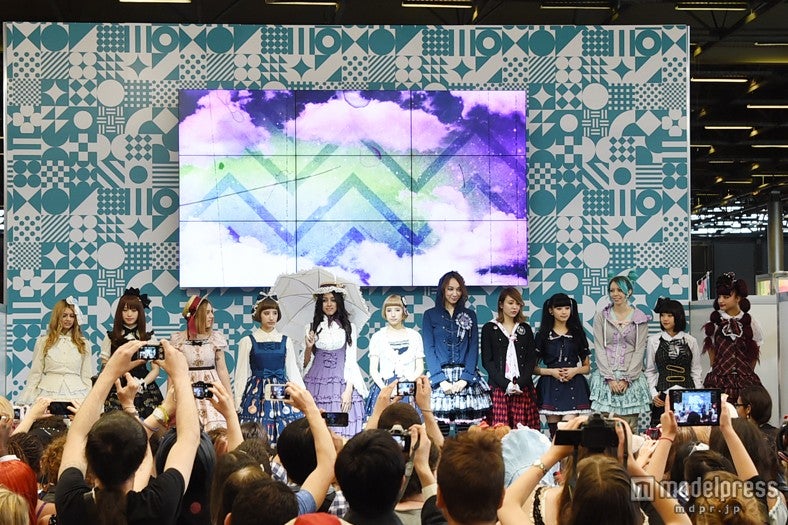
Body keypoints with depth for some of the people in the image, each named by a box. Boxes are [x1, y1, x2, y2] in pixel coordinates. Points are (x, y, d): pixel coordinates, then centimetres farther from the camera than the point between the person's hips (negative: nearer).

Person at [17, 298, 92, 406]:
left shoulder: (84, 344, 9)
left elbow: (86, 377, 10)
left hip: (75, 395, 0)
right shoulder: (43, 342, 7)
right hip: (49, 393, 0)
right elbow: (35, 374, 8)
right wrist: (25, 402, 3)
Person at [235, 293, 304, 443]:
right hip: (257, 395, -2)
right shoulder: (247, 342, 2)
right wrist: (238, 403, 2)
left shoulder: (285, 341, 8)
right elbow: (241, 374, 5)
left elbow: (293, 371, 10)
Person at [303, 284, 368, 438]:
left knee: (341, 430, -8)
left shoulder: (349, 327, 7)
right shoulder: (312, 327, 11)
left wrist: (349, 390, -7)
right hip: (316, 384, 1)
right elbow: (306, 363, 13)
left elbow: (351, 360, 3)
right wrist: (309, 347, -7)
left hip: (342, 384, -1)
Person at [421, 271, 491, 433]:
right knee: (439, 431, -9)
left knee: (467, 432, -7)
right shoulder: (430, 315, 9)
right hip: (439, 377, -1)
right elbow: (429, 350, 1)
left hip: (466, 379, 1)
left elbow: (473, 349, 7)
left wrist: (465, 378, -8)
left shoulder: (469, 315, 14)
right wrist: (441, 380, -11)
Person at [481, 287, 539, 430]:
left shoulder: (525, 329, 14)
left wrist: (520, 384, -8)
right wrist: (505, 384, -12)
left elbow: (531, 359, 8)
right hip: (498, 388, -2)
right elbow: (487, 361, 0)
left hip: (523, 389, 2)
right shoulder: (489, 328, 6)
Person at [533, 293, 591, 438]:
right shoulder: (543, 335, 6)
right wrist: (551, 371, -11)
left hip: (573, 387, 0)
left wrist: (575, 370, -7)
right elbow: (533, 367, 4)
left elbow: (587, 367, 13)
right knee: (554, 431, -1)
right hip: (550, 388, 0)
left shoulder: (577, 334, 10)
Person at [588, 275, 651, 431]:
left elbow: (639, 350, 1)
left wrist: (626, 379, -8)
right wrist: (610, 378, -9)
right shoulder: (601, 317, 8)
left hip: (631, 377, 0)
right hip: (605, 376, 0)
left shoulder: (640, 319, 7)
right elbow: (599, 349, 2)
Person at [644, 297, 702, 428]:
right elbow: (650, 371, 7)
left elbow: (696, 371, 9)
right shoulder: (653, 341, 6)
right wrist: (653, 394, -5)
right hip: (662, 396, 0)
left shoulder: (691, 341, 7)